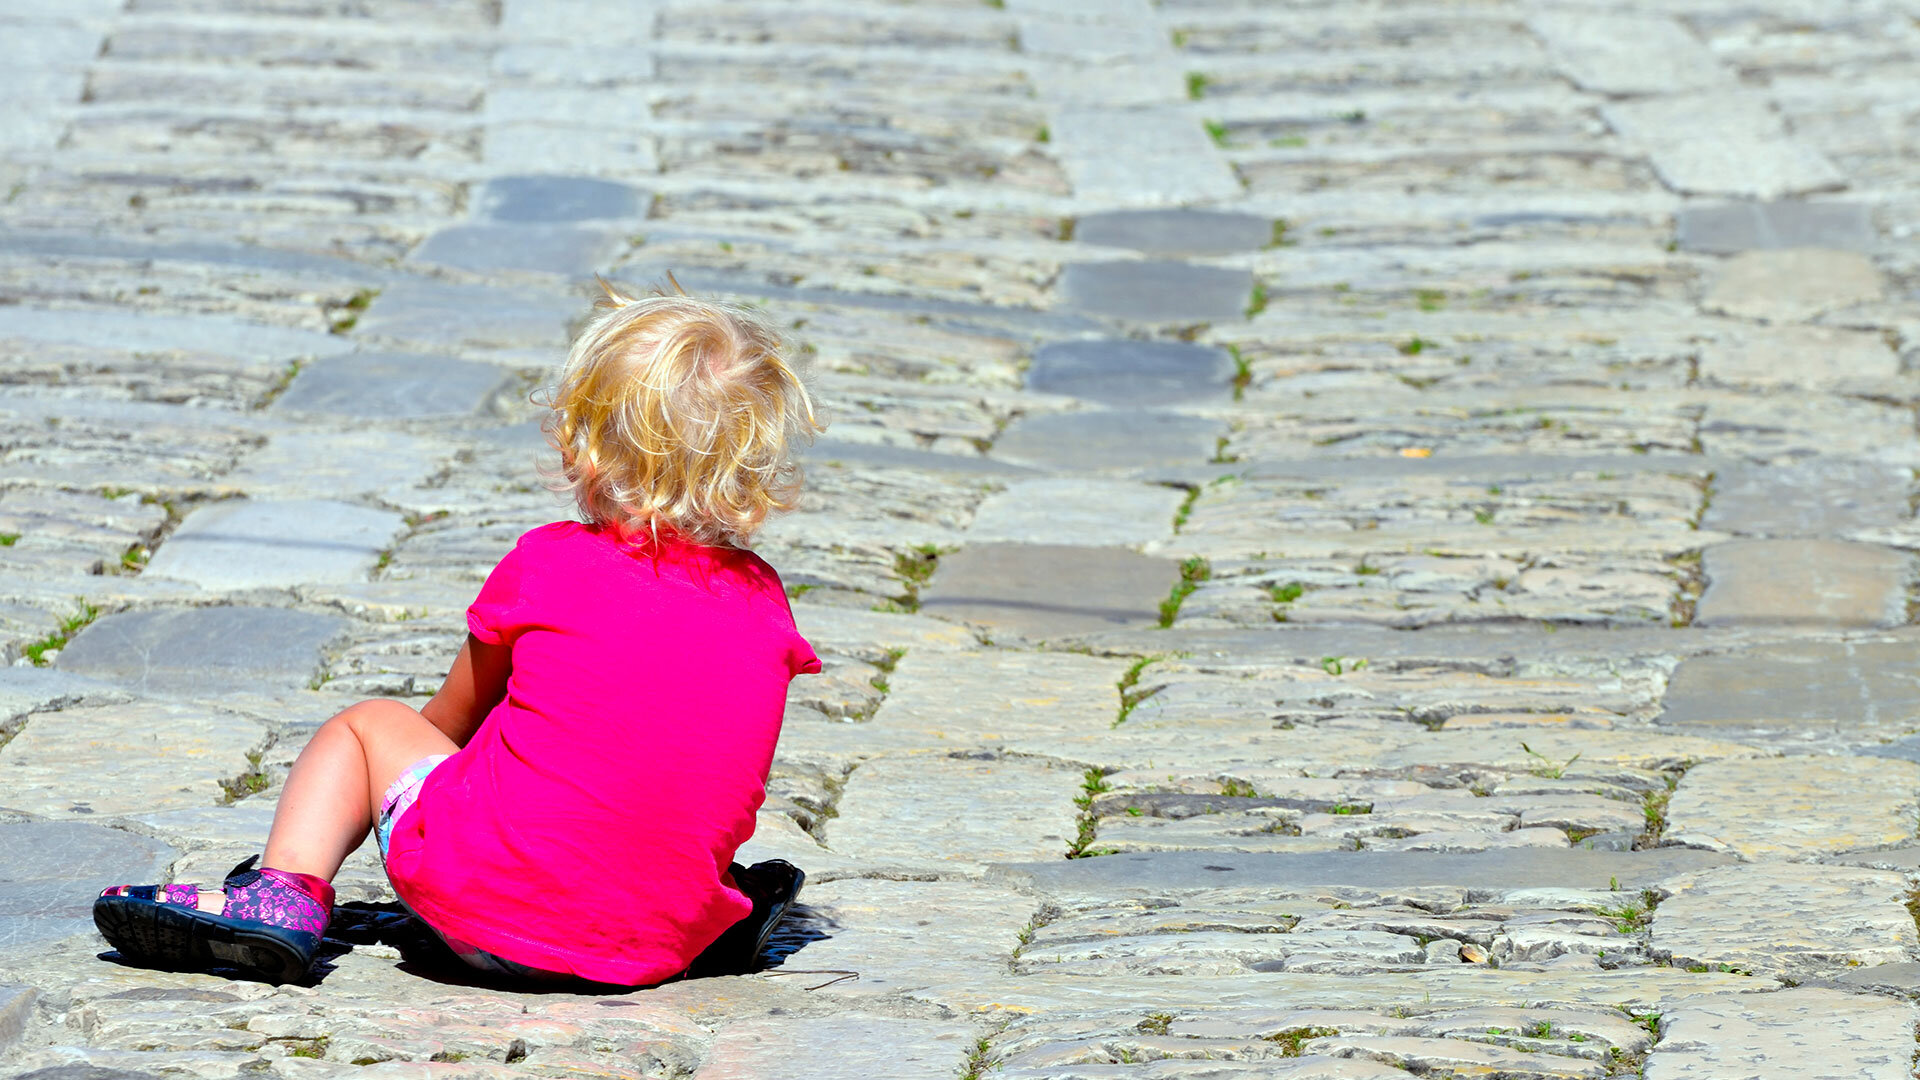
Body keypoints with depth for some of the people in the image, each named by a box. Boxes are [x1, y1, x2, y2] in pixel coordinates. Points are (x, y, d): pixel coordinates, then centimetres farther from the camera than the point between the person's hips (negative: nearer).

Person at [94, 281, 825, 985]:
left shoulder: (548, 565, -2)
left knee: (365, 726, 18)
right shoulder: (763, 602, 5)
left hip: (491, 912, -5)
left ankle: (286, 892, 3)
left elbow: (454, 714, 15)